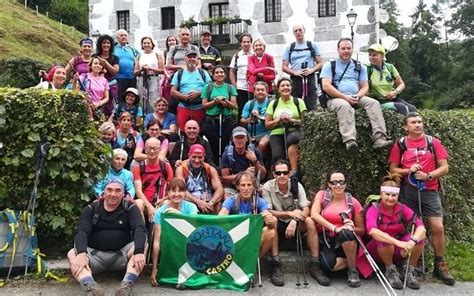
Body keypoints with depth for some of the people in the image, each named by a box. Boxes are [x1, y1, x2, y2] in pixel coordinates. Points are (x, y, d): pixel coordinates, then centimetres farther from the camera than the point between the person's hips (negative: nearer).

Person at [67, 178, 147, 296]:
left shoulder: (130, 208, -1)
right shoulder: (91, 209, 3)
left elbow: (140, 229, -16)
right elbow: (81, 231, -12)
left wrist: (138, 252, -36)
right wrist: (82, 254, -33)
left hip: (121, 255, -1)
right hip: (95, 255, 1)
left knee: (143, 244, -27)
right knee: (72, 254, -25)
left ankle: (127, 286, -42)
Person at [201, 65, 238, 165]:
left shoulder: (230, 88, 8)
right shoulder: (208, 87, 6)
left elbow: (234, 105, 3)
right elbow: (204, 105, 1)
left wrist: (225, 101, -14)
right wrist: (215, 101, -11)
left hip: (227, 120, 1)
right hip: (211, 121, 0)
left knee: (225, 146, 0)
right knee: (212, 146, 0)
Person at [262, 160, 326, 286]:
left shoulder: (297, 185, -8)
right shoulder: (267, 187, -14)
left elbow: (306, 210, -14)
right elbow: (267, 212, -19)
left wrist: (294, 221, -34)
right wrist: (290, 214, -28)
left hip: (295, 225, 2)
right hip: (278, 225, -2)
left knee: (309, 221, -26)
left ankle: (315, 265, -19)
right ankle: (276, 266, -31)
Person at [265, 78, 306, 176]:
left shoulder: (299, 102, 9)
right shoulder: (273, 104, 14)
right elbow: (267, 124, 13)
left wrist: (292, 120, -11)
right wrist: (278, 120, -5)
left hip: (294, 131, -1)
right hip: (277, 133, 1)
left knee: (292, 138, -39)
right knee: (277, 157, -27)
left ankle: (294, 172, -36)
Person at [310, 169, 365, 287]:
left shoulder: (353, 202, -2)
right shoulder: (322, 195, 0)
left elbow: (362, 230, 4)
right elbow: (314, 215, -16)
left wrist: (351, 228, -19)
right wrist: (335, 228, -24)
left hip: (345, 242, 0)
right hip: (326, 241, 0)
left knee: (346, 233, -37)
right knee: (327, 265, -33)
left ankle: (353, 270, -12)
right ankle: (351, 261, 0)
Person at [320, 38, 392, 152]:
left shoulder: (360, 66, 19)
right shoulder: (329, 65, 7)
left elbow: (365, 87, 14)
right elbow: (326, 86, -7)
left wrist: (357, 96, -10)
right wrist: (345, 97, -15)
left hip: (355, 98, 4)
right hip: (336, 98, -4)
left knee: (374, 103, -24)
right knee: (345, 105, -38)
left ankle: (379, 139, -38)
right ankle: (349, 141, -53)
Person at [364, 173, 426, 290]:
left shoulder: (402, 208, -8)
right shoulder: (374, 209, -17)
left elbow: (421, 228, -20)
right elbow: (372, 231, -37)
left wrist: (411, 242, -42)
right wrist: (398, 242, -49)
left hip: (399, 251, 3)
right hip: (378, 250, -3)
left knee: (418, 239, -24)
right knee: (384, 240, -35)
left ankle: (409, 270, -1)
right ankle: (390, 271, -8)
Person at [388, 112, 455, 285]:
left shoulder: (433, 142, 3)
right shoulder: (400, 145, 3)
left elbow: (444, 167, 3)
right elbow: (393, 170, 5)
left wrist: (428, 176, -13)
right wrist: (408, 170, -13)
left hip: (430, 191, 0)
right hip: (408, 191, 0)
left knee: (438, 227, -4)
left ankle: (440, 266, 10)